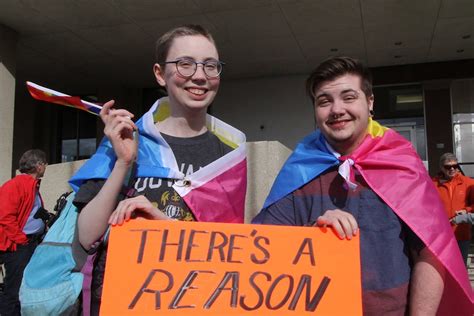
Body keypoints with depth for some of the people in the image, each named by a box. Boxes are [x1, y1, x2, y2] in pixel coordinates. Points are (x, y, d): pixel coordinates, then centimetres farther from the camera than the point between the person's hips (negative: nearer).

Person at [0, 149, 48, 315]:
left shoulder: (33, 186, 17)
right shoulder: (14, 185, -13)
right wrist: (22, 240, -17)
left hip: (33, 243, 9)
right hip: (18, 246, -9)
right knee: (14, 289, -5)